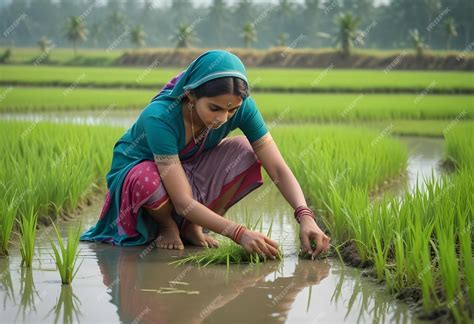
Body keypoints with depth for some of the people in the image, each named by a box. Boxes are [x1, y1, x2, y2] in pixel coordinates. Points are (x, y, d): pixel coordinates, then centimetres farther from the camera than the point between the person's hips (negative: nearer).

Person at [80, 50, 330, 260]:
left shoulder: (241, 107, -24)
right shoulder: (159, 117, -37)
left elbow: (278, 168, -25)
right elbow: (183, 202, -38)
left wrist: (305, 216, -41)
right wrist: (239, 234, -48)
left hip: (189, 171, 4)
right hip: (135, 174, -4)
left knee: (244, 151, -22)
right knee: (148, 180, -40)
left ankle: (192, 228, -5)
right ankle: (167, 226, -5)